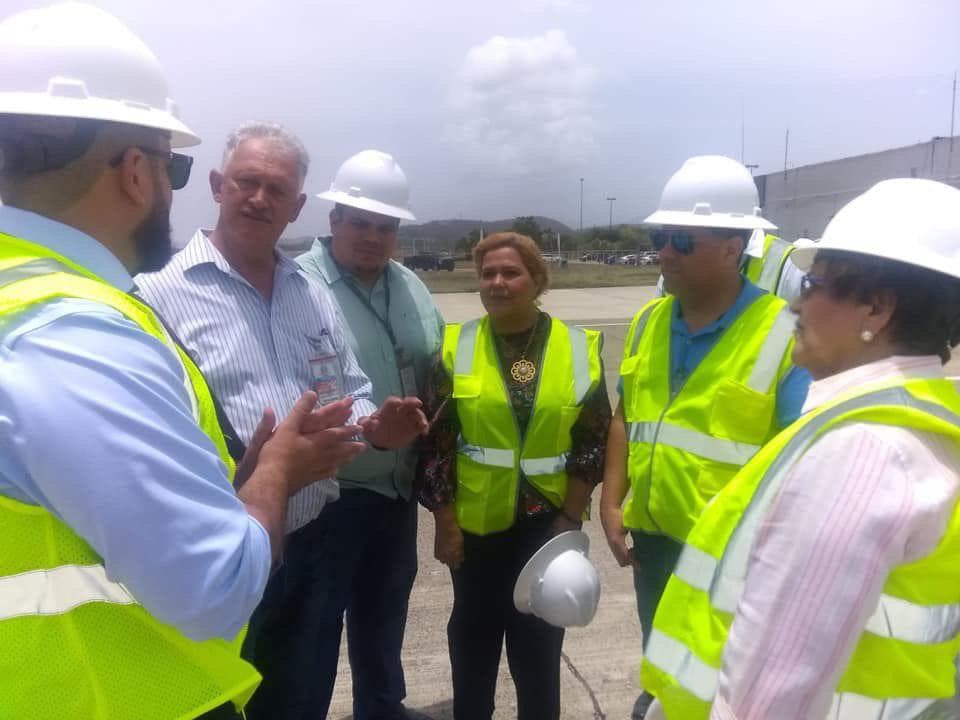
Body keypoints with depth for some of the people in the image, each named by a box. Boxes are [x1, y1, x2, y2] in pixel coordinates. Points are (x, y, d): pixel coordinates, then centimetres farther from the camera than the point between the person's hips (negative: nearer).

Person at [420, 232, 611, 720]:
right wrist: (445, 522, -5)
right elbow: (436, 441, -3)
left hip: (545, 520, -1)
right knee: (474, 631, 18)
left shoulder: (580, 348, -4)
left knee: (539, 636, 10)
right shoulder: (457, 346, -4)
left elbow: (592, 443, -1)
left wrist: (570, 518, -6)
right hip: (475, 519, 1)